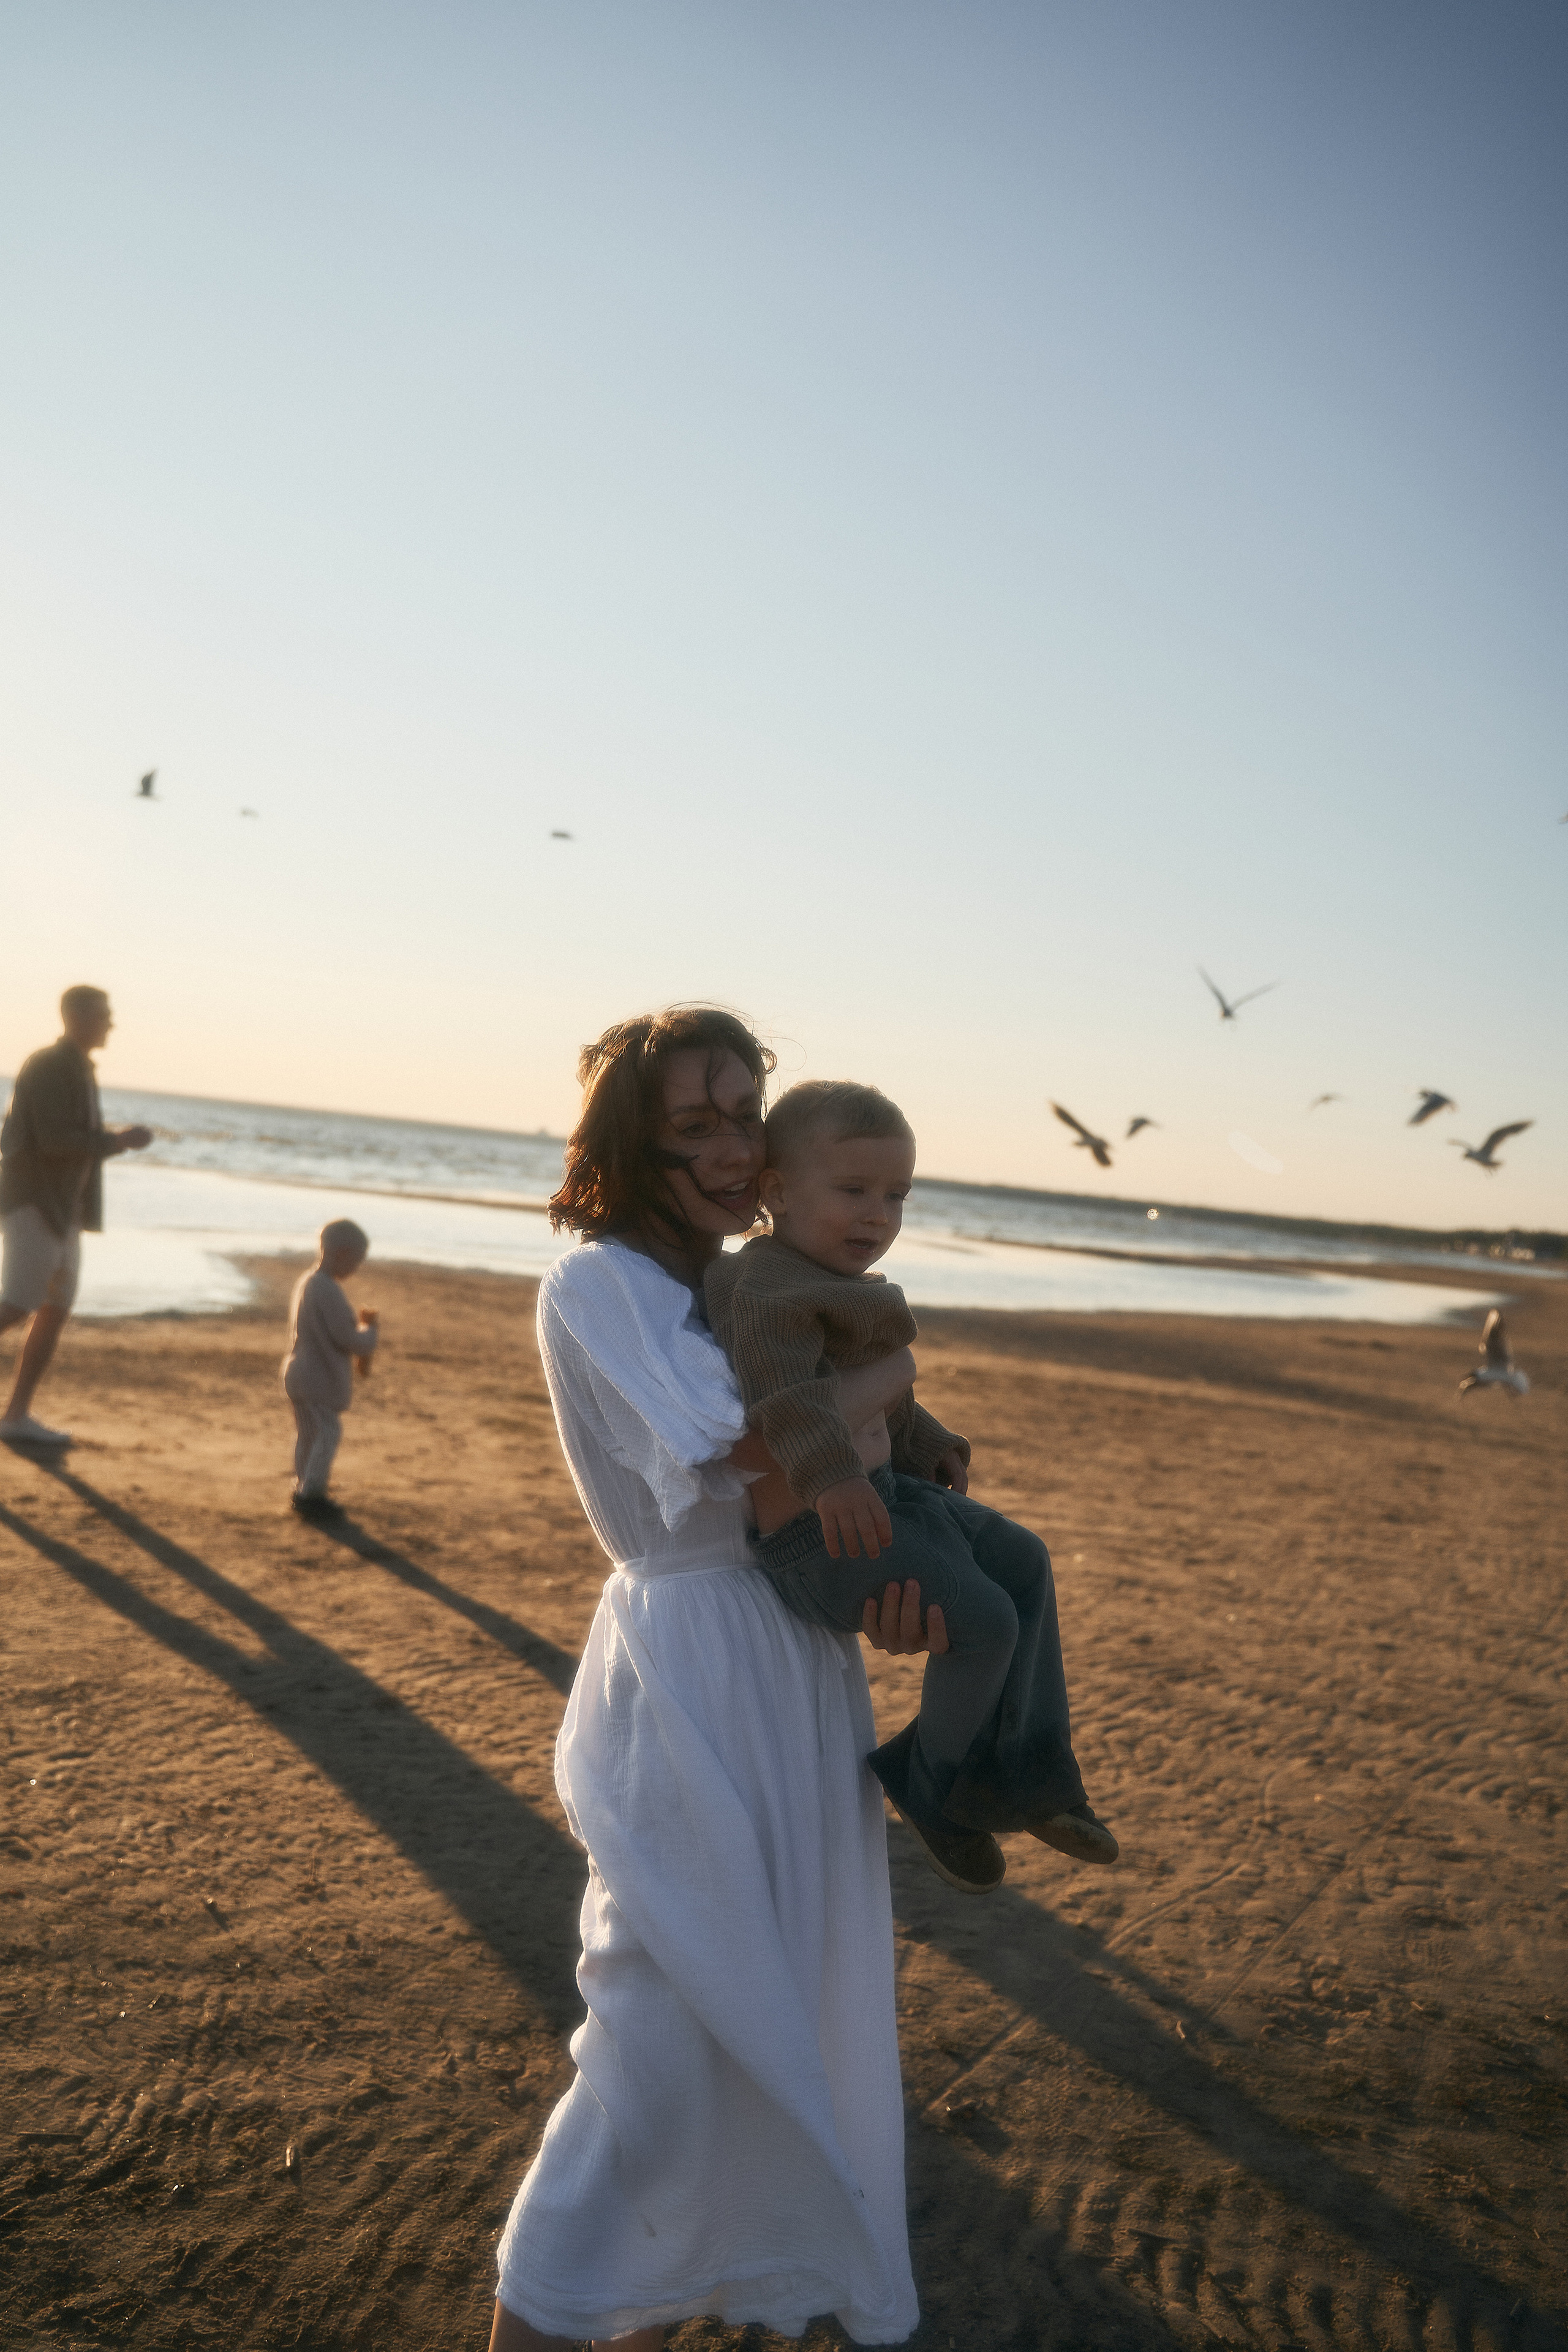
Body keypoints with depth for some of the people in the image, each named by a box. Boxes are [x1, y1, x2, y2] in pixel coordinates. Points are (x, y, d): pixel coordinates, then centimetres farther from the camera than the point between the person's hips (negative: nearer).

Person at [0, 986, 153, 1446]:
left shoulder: (79, 1071, 16)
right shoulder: (46, 1067, -13)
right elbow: (52, 1140, -22)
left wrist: (116, 1140, 4)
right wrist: (118, 1141, -15)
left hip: (62, 1209, 9)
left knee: (57, 1313, 5)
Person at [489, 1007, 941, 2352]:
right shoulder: (596, 1284, -13)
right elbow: (739, 1457, -27)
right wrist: (887, 1375, -10)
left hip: (798, 1662, 9)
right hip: (689, 1673, -9)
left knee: (769, 2014, 20)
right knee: (660, 2041, -1)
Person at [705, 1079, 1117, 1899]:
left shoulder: (838, 1286, 18)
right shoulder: (768, 1284, -17)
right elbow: (779, 1383, -35)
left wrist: (930, 1447, 21)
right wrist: (828, 1471, -46)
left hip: (878, 1492, 11)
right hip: (816, 1522, -11)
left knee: (1023, 1561, 12)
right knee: (983, 1619, -17)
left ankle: (1027, 1776, 14)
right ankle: (938, 1788, 6)